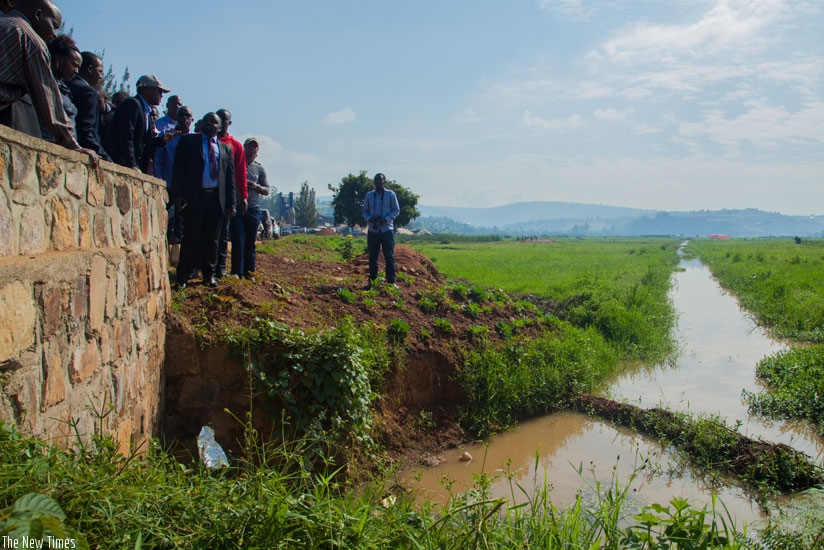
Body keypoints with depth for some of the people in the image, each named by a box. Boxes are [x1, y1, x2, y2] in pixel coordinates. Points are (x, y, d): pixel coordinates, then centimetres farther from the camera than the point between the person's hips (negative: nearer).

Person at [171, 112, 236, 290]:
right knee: (191, 238, -2)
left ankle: (210, 275, 18)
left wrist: (231, 203, 5)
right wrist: (178, 194, -8)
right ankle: (183, 277, 5)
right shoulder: (188, 141, 9)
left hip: (217, 199, 3)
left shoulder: (226, 149, 17)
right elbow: (178, 168, 2)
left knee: (212, 239, 7)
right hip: (194, 197, -3)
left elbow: (231, 177, 13)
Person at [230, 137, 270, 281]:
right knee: (238, 242, -8)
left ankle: (249, 273, 13)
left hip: (253, 210, 3)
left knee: (250, 243, 6)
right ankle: (237, 273, -5)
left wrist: (256, 186, -8)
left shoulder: (259, 168, 13)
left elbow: (267, 190, 11)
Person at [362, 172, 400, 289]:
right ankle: (372, 281, 14)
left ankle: (391, 281, 4)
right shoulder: (369, 195, 10)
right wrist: (368, 218, -8)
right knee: (372, 257, 6)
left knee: (389, 256, -1)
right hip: (373, 230, 3)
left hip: (387, 230, -3)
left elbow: (396, 210, 1)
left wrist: (386, 219, -15)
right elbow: (365, 210, 14)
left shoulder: (390, 194, 1)